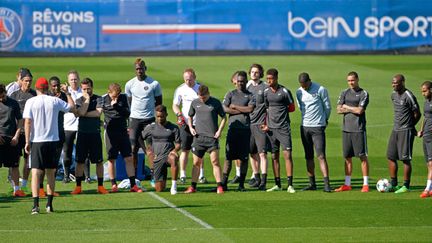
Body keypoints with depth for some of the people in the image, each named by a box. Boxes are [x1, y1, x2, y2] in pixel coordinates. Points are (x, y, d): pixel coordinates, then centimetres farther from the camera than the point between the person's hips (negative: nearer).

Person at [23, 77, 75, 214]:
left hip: (37, 141, -2)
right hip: (52, 140, 2)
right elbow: (72, 107, 14)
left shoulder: (31, 102, -3)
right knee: (51, 173, 12)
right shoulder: (55, 101, 1)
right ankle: (49, 204, 12)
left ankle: (36, 204, -17)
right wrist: (68, 93, 27)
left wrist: (27, 141, -4)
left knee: (36, 172, -4)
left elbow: (27, 122, -8)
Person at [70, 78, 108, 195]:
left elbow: (98, 112, -13)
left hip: (95, 133, -1)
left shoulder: (98, 99, 3)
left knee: (99, 161, 2)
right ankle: (78, 186, 7)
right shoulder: (79, 100, 5)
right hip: (82, 133, 1)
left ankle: (100, 186, 9)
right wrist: (87, 99, -8)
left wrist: (83, 114, -8)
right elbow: (81, 112, -13)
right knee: (80, 161, 1)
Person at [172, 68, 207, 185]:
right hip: (185, 124, -1)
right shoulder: (180, 89, 3)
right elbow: (175, 105, 7)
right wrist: (179, 114, -13)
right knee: (185, 150, -1)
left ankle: (201, 175, 10)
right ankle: (182, 175, 4)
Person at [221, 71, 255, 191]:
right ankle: (224, 183, -1)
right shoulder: (230, 94, 11)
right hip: (233, 127, 0)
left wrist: (234, 107, -1)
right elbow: (224, 109, -1)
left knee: (244, 158, 1)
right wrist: (242, 110, -4)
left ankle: (241, 184, 6)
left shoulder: (250, 95, 10)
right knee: (228, 156, -3)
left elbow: (250, 109, -6)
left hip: (245, 128, 0)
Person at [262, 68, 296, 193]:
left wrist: (278, 110, -1)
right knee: (274, 157, 7)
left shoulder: (284, 91, -3)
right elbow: (265, 109, 14)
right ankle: (277, 184, 13)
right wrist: (266, 124, 3)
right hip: (271, 128, 4)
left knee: (287, 154, -9)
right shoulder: (266, 92, 8)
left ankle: (290, 185, -9)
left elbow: (292, 108, 5)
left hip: (283, 128, -4)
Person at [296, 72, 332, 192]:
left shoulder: (320, 90, -8)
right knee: (309, 157, 8)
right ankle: (312, 183, 14)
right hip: (304, 127, 5)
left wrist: (324, 120, 14)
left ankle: (327, 184, -14)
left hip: (318, 127, -5)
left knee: (321, 156, -11)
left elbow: (327, 107, 2)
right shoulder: (299, 92, 6)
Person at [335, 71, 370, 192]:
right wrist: (353, 109, -5)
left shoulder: (363, 94, -2)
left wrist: (346, 107, 0)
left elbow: (360, 111, -12)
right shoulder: (344, 93, 13)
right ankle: (347, 184, 13)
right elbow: (339, 110, 4)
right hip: (346, 128, 5)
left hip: (358, 129, -5)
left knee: (362, 156, -4)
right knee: (347, 157, 8)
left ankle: (366, 184, -2)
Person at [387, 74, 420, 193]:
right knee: (391, 157, 7)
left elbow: (417, 114, -8)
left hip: (406, 131, -8)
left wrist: (410, 126, 4)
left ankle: (406, 186, 2)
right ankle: (393, 184, 14)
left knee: (405, 159, -4)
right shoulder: (393, 95, 11)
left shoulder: (409, 96, -14)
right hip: (395, 130, 8)